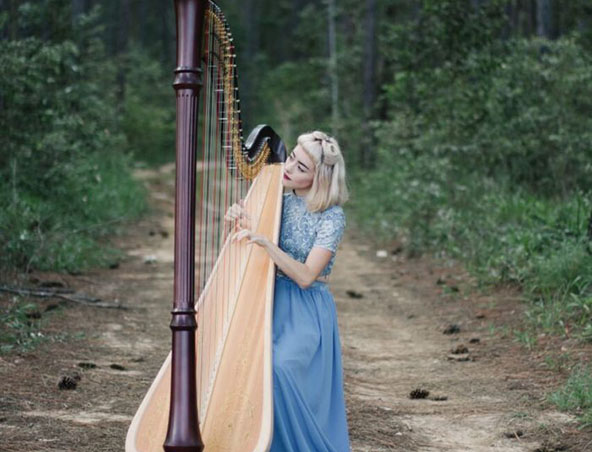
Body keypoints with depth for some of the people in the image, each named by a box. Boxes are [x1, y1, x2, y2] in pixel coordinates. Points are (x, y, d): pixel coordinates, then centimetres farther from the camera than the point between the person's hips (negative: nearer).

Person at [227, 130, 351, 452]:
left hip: (306, 311, -5)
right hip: (268, 301, 5)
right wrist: (243, 224, -10)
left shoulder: (332, 217, -8)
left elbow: (305, 277, -17)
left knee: (280, 367, -30)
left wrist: (266, 243, -28)